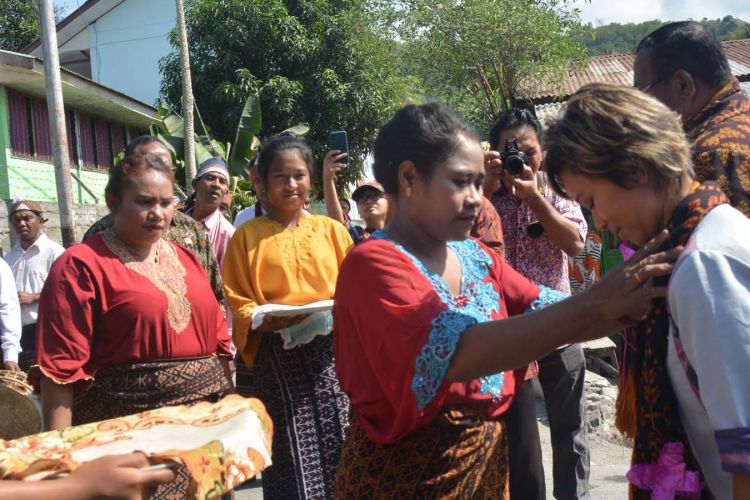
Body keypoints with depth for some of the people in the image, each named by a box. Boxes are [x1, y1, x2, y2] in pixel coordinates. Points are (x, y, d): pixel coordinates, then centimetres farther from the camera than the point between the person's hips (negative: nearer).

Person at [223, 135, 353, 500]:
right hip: (277, 357, -1)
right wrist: (266, 321, -15)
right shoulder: (247, 235, 5)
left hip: (330, 350, 2)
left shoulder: (331, 230, 10)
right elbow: (238, 304, 3)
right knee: (292, 461, 0)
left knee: (341, 454, 1)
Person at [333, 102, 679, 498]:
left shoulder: (476, 256, 4)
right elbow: (455, 353, -32)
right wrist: (593, 304, -37)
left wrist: (629, 305, -19)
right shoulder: (372, 264, -19)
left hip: (488, 459, 7)